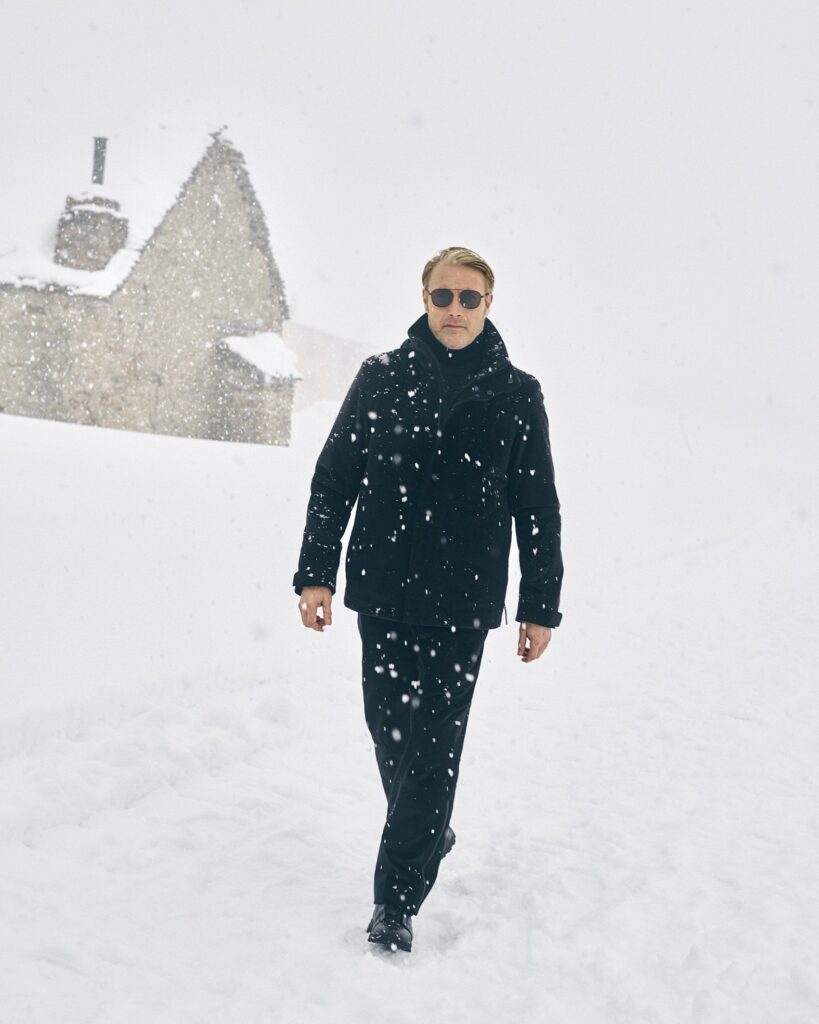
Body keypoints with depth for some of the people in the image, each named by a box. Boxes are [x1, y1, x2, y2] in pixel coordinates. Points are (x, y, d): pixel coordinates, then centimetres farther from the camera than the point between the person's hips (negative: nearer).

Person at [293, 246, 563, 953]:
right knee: (389, 729, 12)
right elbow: (333, 480, 5)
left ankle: (397, 900, 5)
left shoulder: (516, 395, 3)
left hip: (463, 603, -2)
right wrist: (315, 573, -2)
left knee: (434, 745, -3)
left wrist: (540, 606, 5)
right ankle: (431, 832, 37)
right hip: (383, 592, 2)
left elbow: (538, 510, 6)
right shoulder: (380, 378, 4)